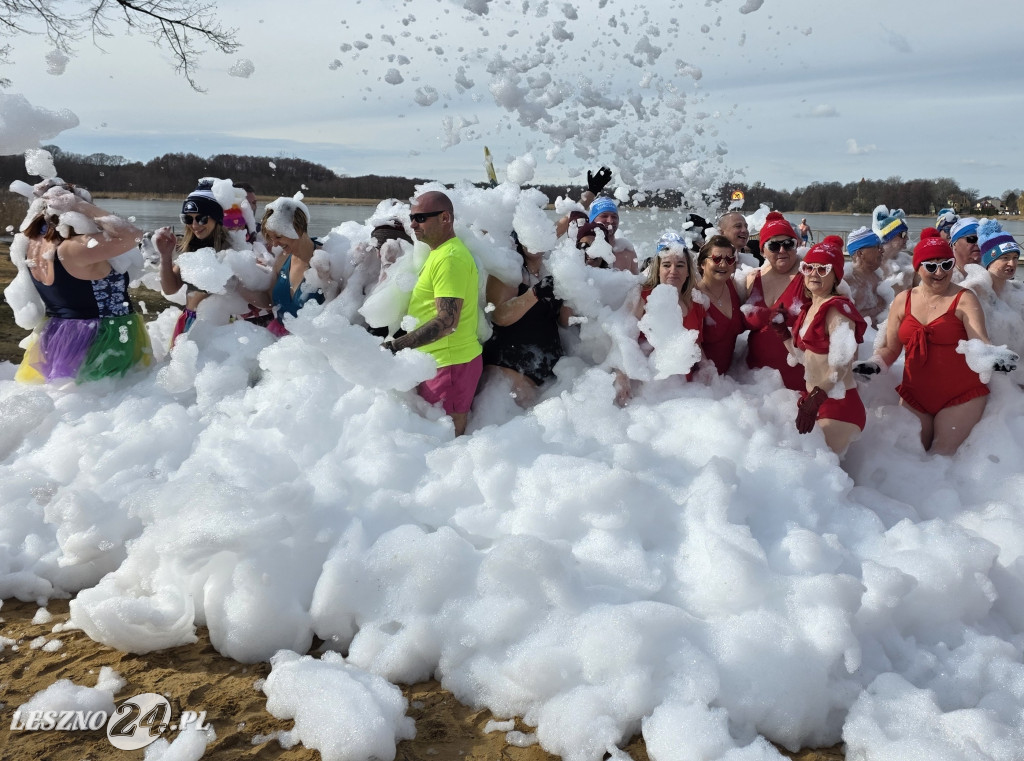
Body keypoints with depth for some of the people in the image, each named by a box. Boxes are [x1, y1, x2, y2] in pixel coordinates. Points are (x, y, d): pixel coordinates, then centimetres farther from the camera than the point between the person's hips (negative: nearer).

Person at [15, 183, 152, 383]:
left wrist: (45, 203, 4)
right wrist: (85, 208, -26)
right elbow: (133, 235, -31)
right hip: (103, 341, -8)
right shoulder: (74, 250, -28)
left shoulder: (34, 245, -3)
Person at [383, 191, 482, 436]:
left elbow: (447, 321, -26)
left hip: (449, 364, -10)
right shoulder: (440, 252, 16)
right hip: (438, 361, 10)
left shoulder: (450, 258, -17)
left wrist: (395, 347, -27)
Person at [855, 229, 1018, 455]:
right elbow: (890, 350, 9)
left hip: (961, 397, -4)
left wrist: (995, 357, -42)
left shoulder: (964, 300, -8)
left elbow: (981, 343, -20)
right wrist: (873, 365, -10)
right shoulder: (903, 300, 4)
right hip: (914, 397, 4)